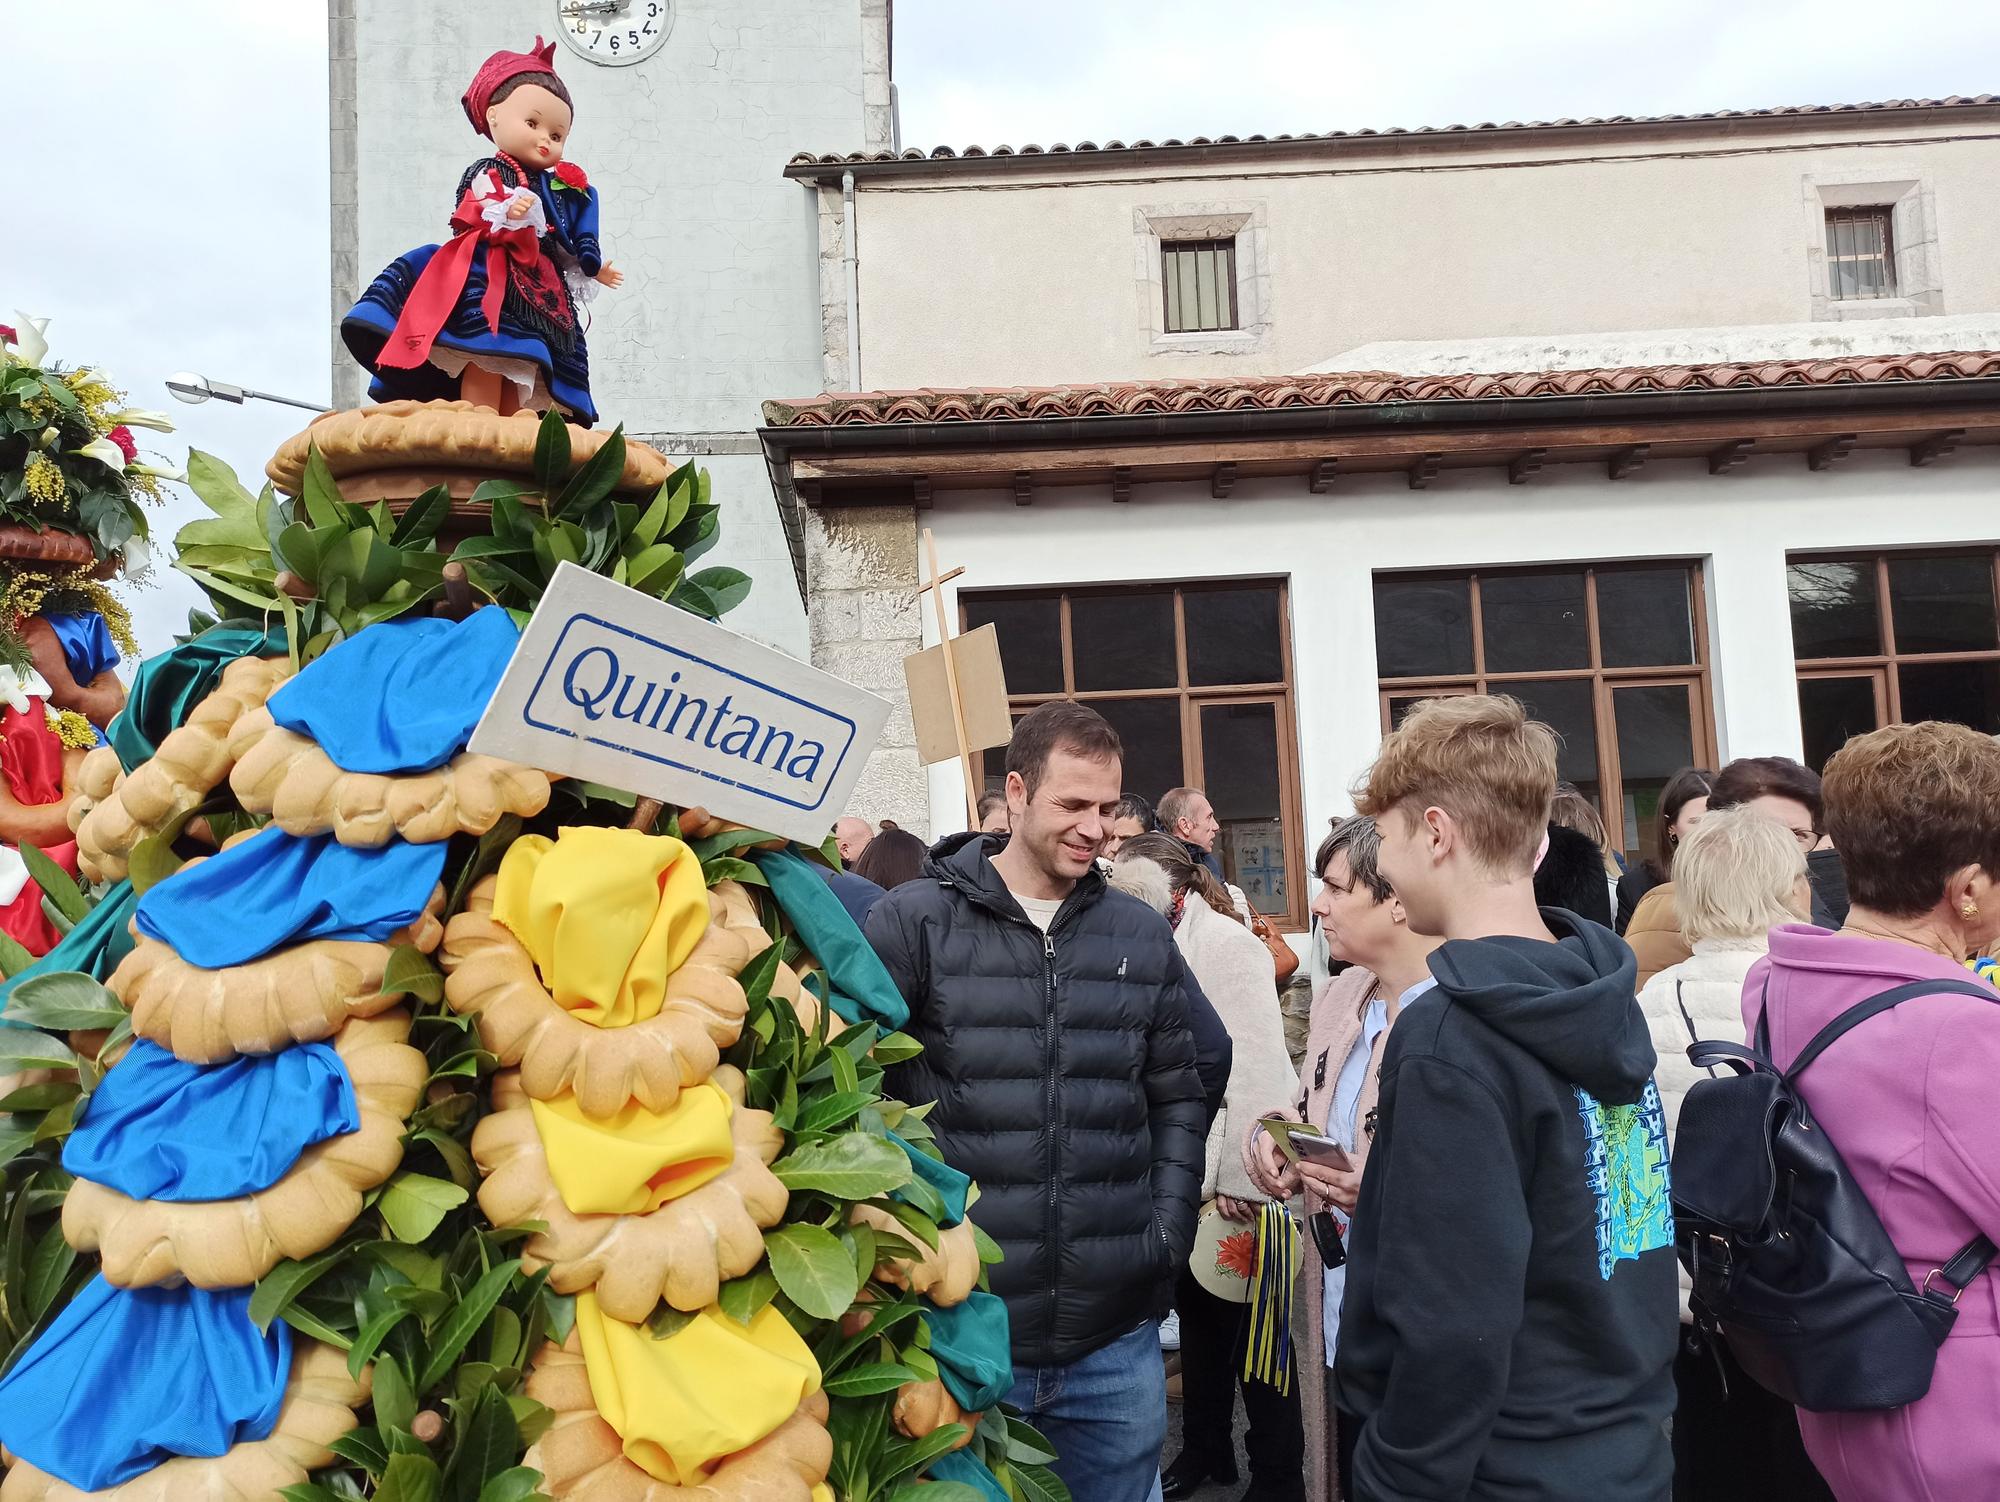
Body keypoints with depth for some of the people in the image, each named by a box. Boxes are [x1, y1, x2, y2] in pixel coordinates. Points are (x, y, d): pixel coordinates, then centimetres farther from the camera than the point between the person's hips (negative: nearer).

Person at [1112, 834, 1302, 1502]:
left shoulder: (1223, 941, -15)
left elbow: (1255, 1064, -21)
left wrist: (1239, 1174, -23)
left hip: (1229, 1174, -7)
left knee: (1248, 1322, 6)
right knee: (1197, 1310, 20)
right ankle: (1205, 1448, 38)